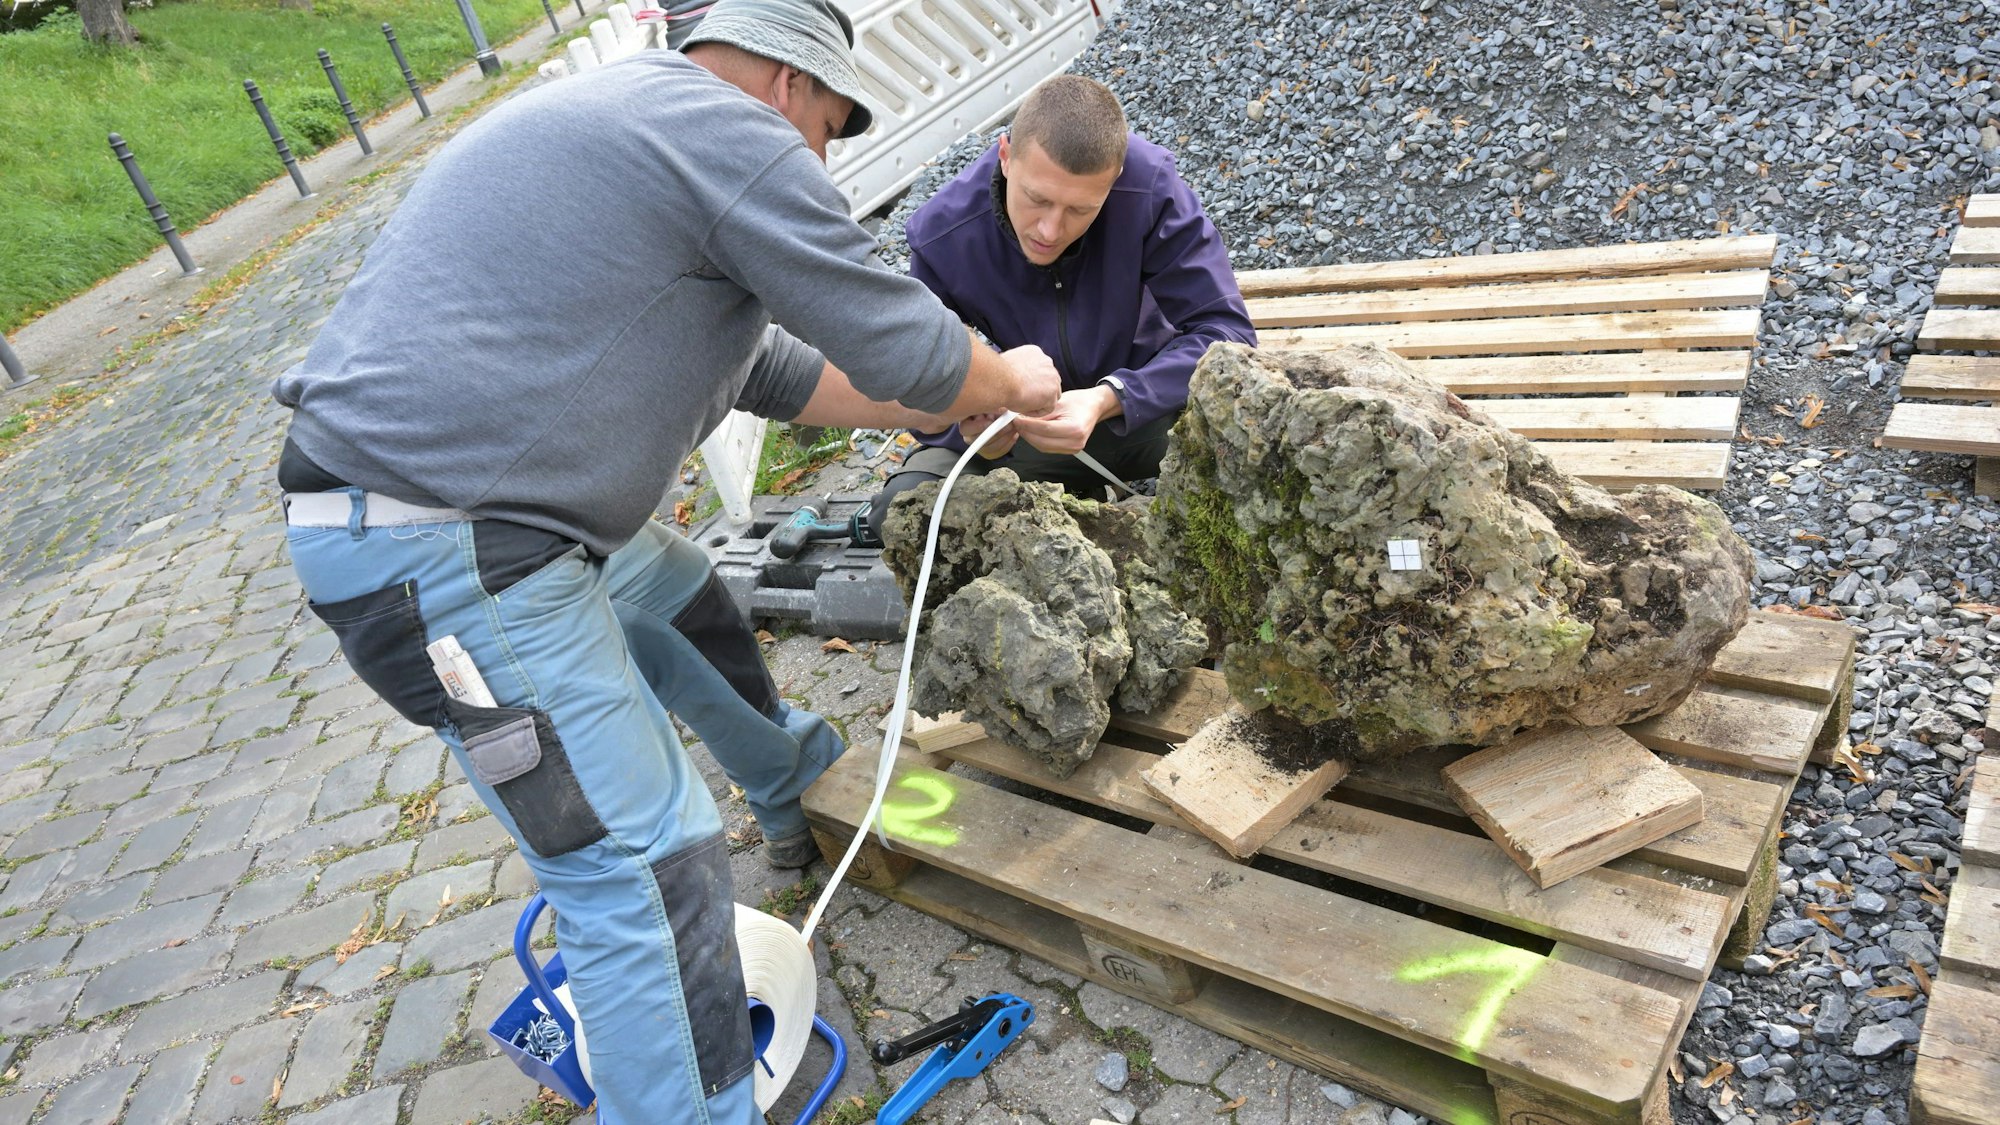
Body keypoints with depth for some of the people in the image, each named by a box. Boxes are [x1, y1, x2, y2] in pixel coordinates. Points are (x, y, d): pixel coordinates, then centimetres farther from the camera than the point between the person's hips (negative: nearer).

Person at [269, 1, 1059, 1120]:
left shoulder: (627, 118, 19)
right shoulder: (737, 134, -13)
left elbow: (769, 364, 23)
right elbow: (902, 347, -9)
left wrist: (956, 405, 26)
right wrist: (1012, 382, 13)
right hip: (445, 558, -11)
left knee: (690, 607, 27)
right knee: (646, 861, -8)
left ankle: (799, 783, 51)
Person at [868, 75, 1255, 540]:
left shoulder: (1149, 185, -26)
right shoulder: (942, 234, -21)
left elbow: (1227, 331, -27)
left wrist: (1110, 400, -42)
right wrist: (968, 424, -38)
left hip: (1150, 400, -1)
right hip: (1025, 419, 2)